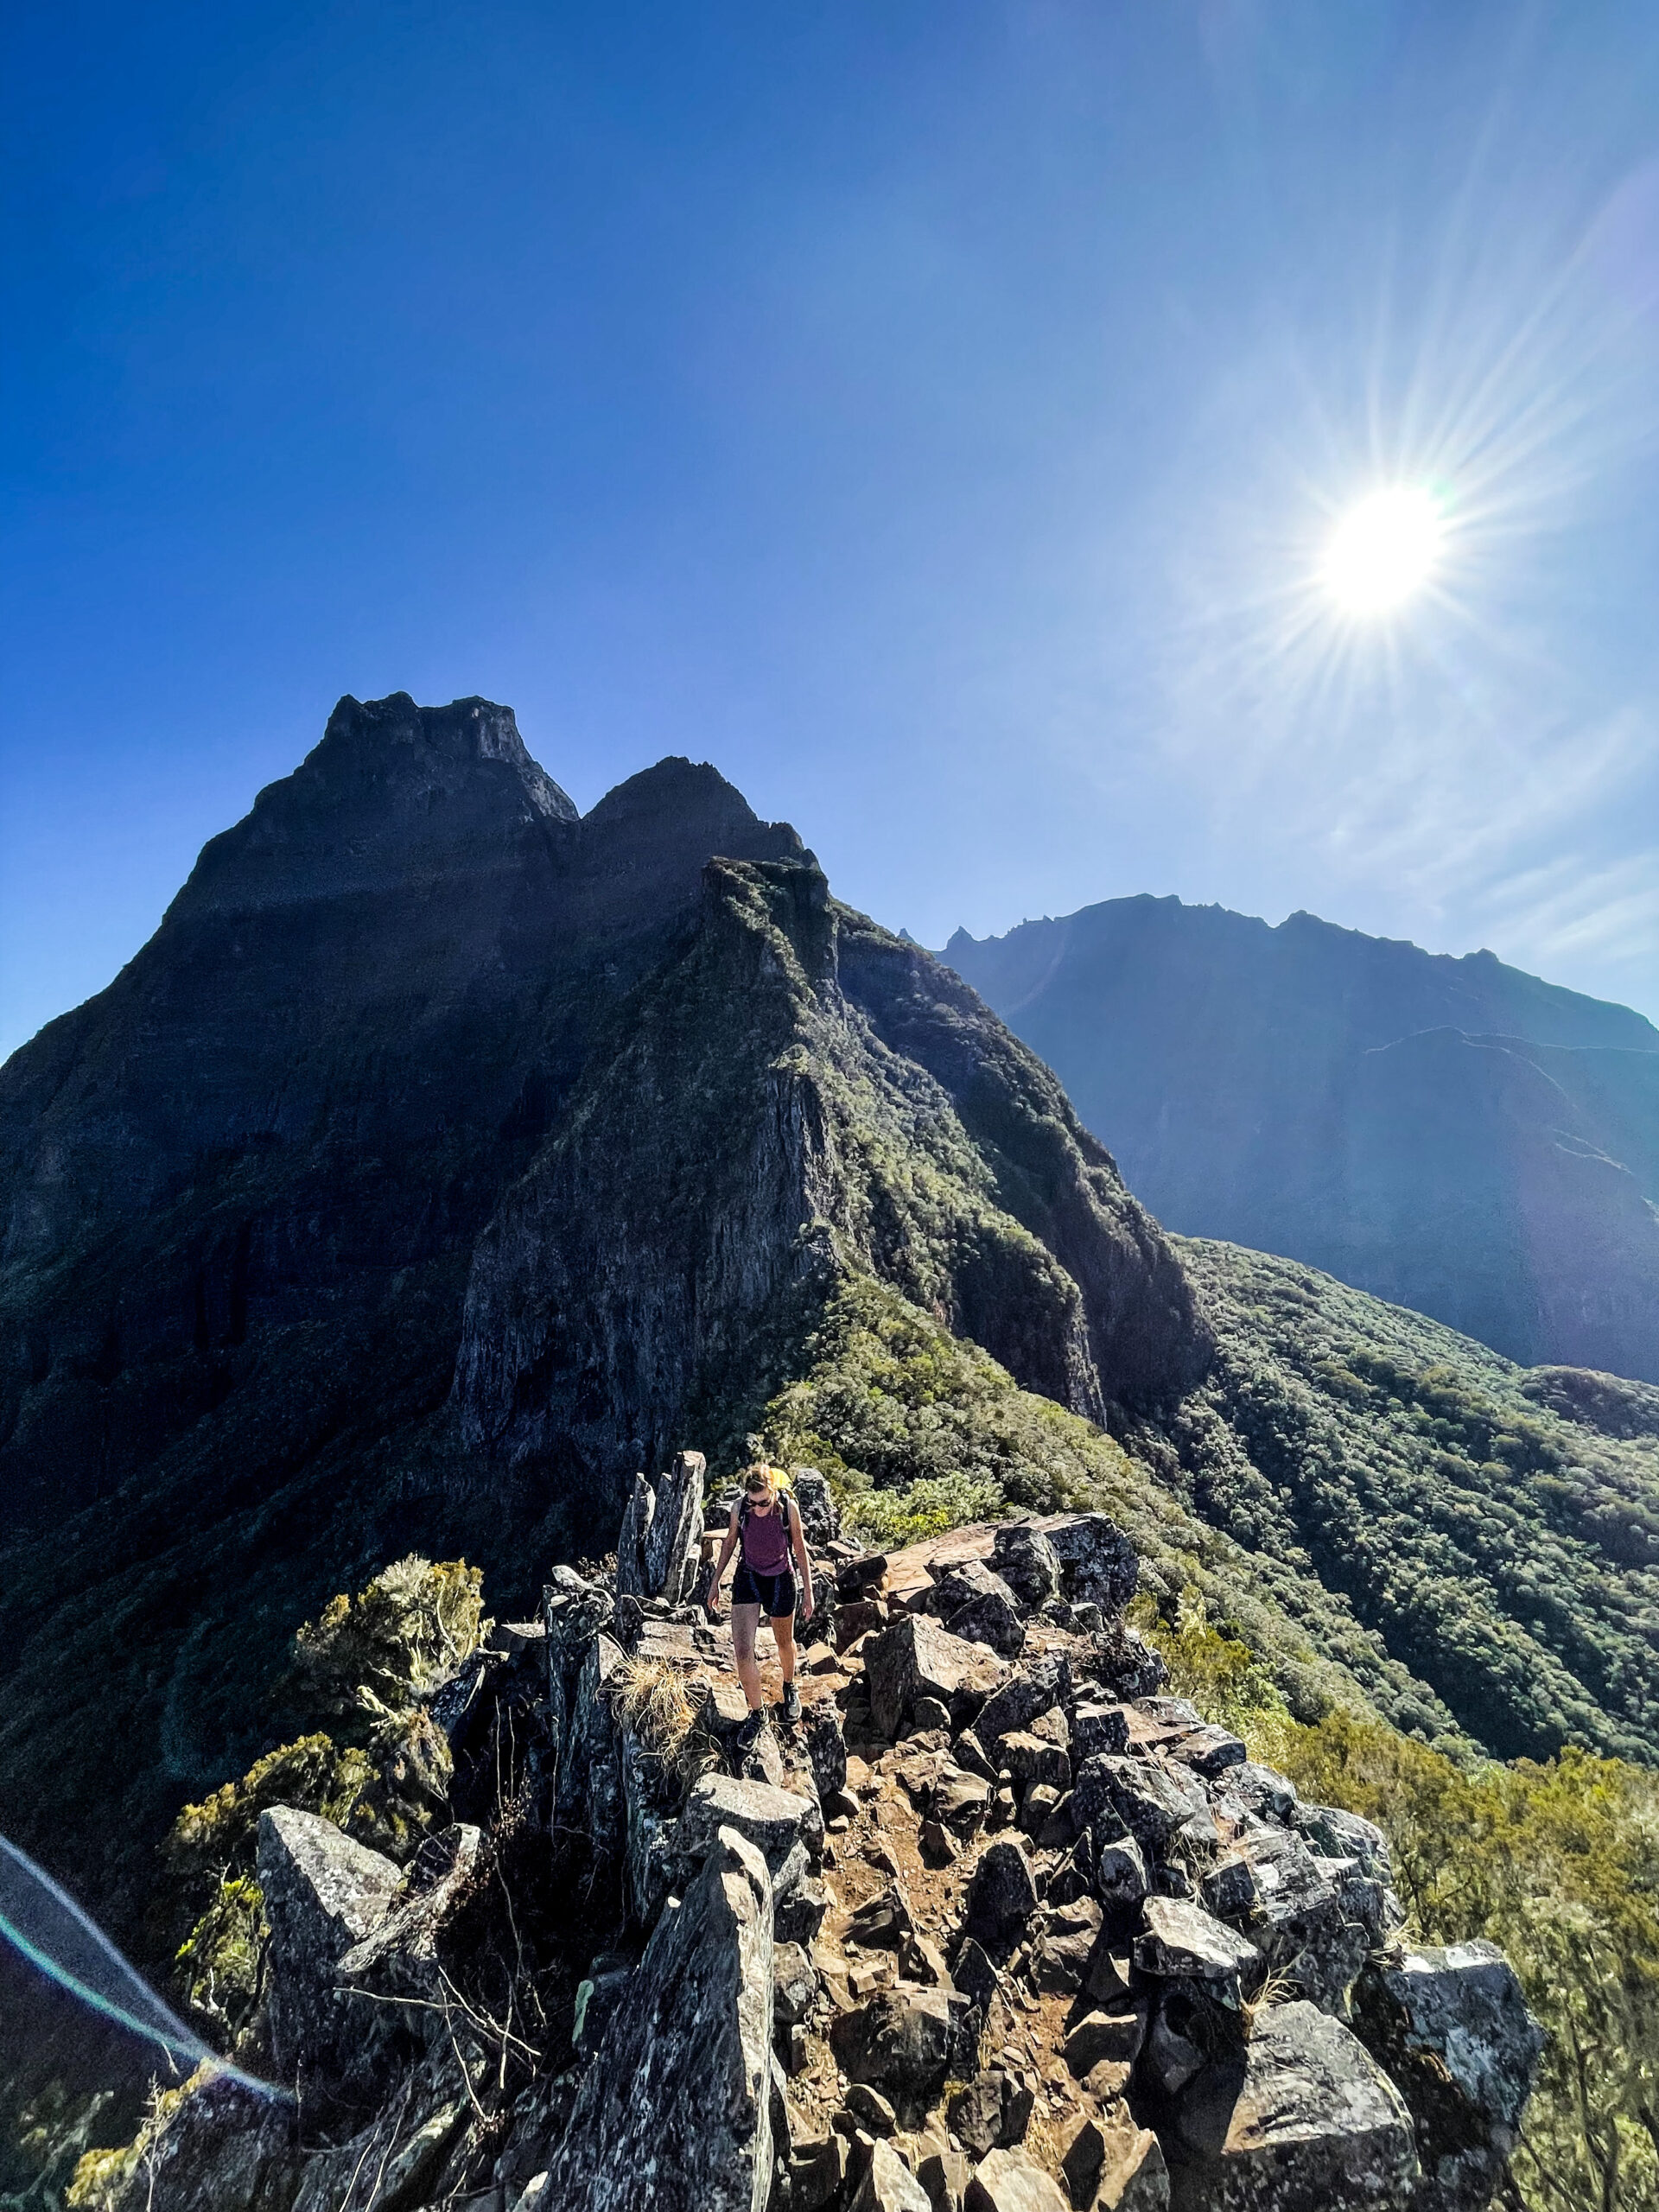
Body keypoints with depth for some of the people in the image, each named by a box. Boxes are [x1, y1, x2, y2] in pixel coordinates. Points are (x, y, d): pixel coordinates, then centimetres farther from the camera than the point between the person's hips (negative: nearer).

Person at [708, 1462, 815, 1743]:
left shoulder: (789, 1508, -21)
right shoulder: (739, 1508, -18)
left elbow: (799, 1548, -8)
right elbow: (730, 1543, 0)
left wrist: (808, 1591, -2)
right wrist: (716, 1582, 7)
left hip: (780, 1581, -1)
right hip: (747, 1579, 1)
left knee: (784, 1642, 20)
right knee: (743, 1651, -7)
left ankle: (789, 1688, 51)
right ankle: (757, 1712, 16)